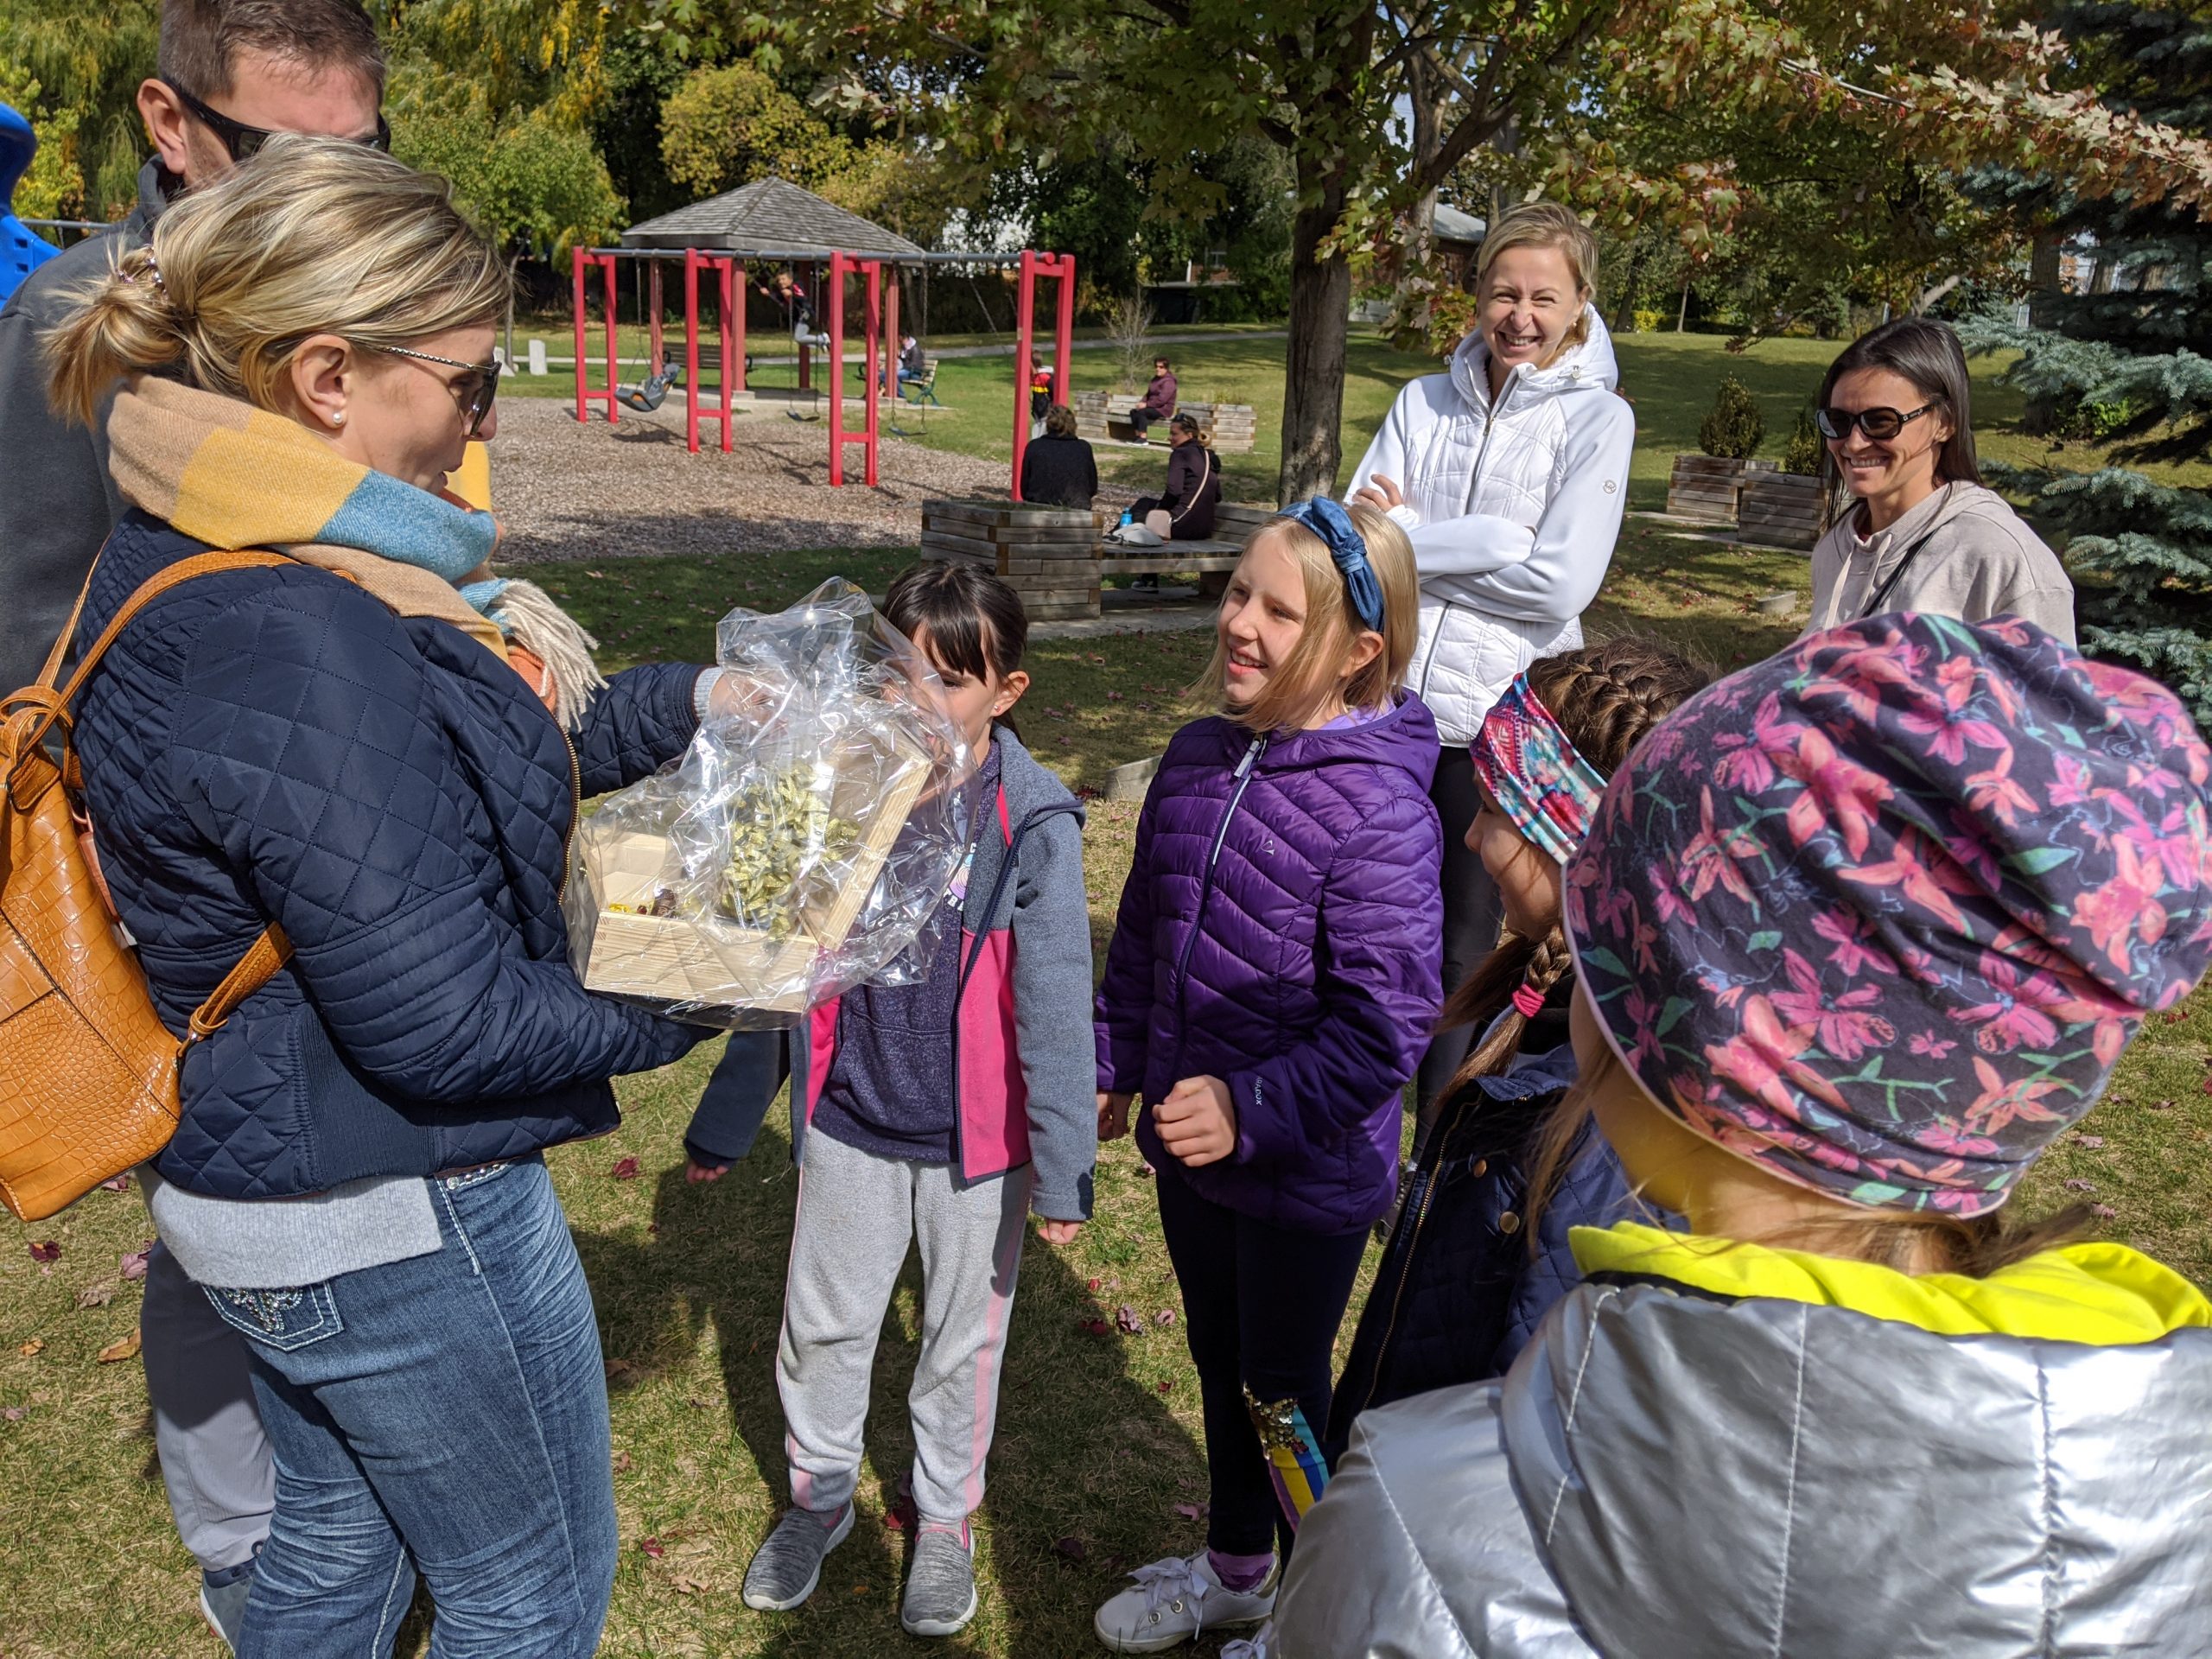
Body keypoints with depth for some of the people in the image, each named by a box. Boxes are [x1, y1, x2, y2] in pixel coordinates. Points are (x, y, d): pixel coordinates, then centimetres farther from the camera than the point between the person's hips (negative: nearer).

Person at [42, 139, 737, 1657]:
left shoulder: (190, 560, 1)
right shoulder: (299, 647, -31)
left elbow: (459, 765, 10)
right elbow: (442, 1022, -27)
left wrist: (685, 704, 3)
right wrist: (697, 998, -14)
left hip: (255, 1181, 9)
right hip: (397, 1225, -9)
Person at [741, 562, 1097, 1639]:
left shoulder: (1032, 823, -18)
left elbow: (1055, 1007, -15)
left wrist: (1065, 1170, -14)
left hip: (974, 1140, -3)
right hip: (848, 1123, 3)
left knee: (963, 1340, 17)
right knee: (822, 1324, 19)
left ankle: (945, 1518, 42)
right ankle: (819, 1493, 45)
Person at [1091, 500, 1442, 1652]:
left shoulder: (1379, 809, -25)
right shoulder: (1199, 759, -1)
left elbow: (1385, 1022, -24)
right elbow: (1142, 935, 11)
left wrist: (1254, 1109, -28)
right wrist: (1111, 1067, 15)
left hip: (1307, 1170, -7)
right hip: (1188, 1142, 7)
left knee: (1282, 1394, 13)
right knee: (1219, 1359, 25)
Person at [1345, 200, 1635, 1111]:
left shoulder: (1596, 419, -2)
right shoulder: (1422, 403, 8)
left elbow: (1559, 585, -13)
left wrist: (1411, 536, -9)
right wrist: (1493, 541, -16)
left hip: (1501, 724, -3)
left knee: (1469, 947, 10)